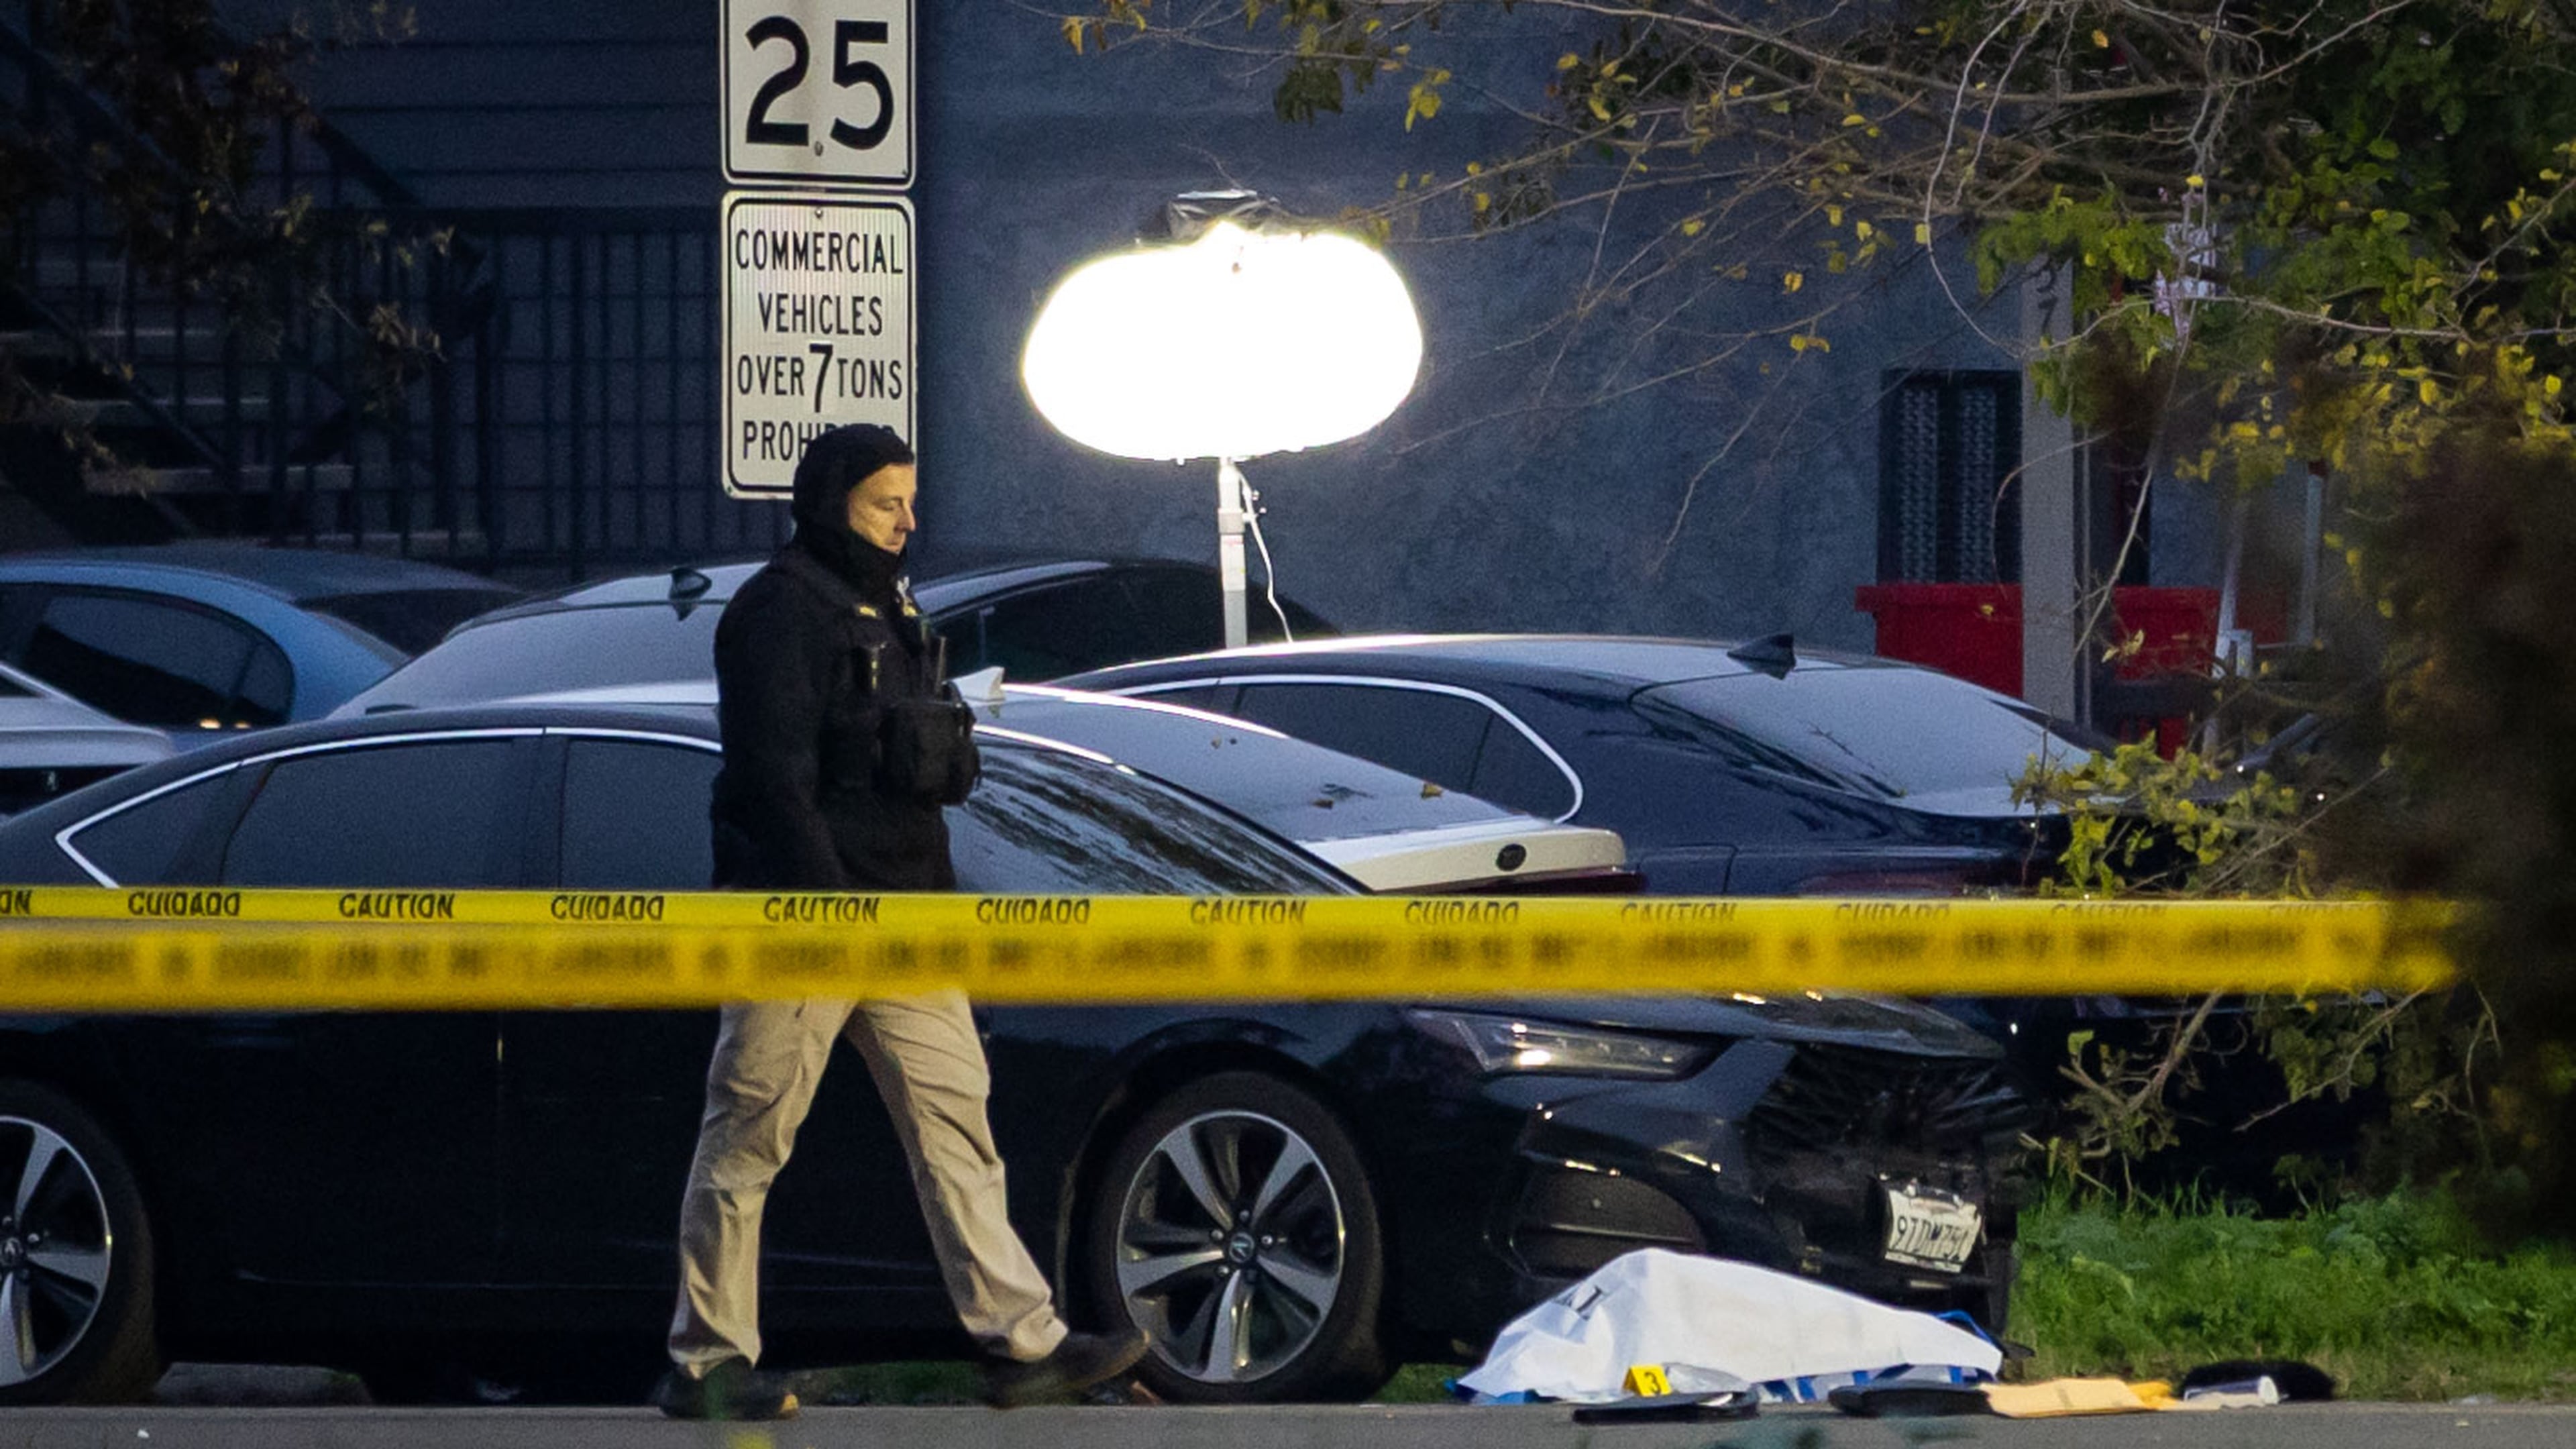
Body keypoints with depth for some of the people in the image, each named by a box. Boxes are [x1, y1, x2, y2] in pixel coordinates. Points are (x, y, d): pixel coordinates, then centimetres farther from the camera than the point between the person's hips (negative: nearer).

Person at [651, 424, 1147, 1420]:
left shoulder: (888, 611, 19)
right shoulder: (780, 611, -10)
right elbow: (773, 773, -19)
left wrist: (938, 897, 22)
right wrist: (823, 900, -25)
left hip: (899, 913, 9)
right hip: (800, 917, -9)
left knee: (952, 1113, 2)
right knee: (749, 1134, -2)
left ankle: (1020, 1341, -1)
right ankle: (706, 1362, 3)